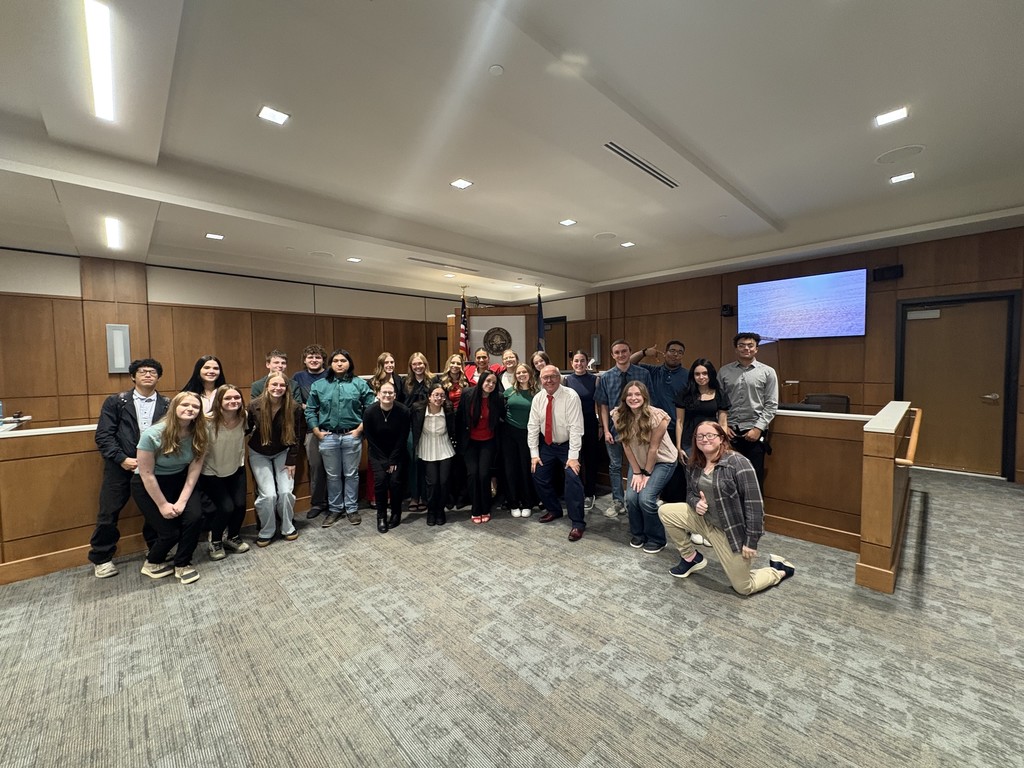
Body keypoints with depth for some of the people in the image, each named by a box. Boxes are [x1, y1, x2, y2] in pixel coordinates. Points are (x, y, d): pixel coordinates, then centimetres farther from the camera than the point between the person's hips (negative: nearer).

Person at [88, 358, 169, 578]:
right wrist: (122, 459, -14)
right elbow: (103, 435, -4)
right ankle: (101, 558, 28)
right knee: (108, 512, 6)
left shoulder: (167, 404, 4)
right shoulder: (116, 402, 2)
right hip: (121, 466, 0)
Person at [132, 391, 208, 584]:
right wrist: (163, 505, -14)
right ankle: (152, 563, 28)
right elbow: (147, 474, -18)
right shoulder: (153, 435, -24)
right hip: (149, 485, -3)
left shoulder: (198, 435, -14)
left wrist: (182, 501, -15)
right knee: (169, 531, -7)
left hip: (179, 481, 3)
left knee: (194, 516, -17)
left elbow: (194, 469, -10)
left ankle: (182, 565, 9)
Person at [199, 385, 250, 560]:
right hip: (211, 473, -3)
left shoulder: (243, 418, -12)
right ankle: (215, 541, 18)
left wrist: (240, 462, 9)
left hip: (236, 469, 4)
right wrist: (197, 477, -11)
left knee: (240, 504, -7)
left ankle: (233, 538, 23)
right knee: (226, 507, -13)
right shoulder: (208, 422, -25)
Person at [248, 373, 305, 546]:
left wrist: (291, 461, -10)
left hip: (283, 453, 1)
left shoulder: (295, 408, -18)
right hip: (259, 454, 0)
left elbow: (297, 436, -11)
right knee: (268, 494, -10)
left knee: (286, 492, -8)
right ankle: (266, 532, 13)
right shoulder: (255, 406, -18)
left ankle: (288, 528, 16)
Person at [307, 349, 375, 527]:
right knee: (333, 475, 13)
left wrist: (360, 429, -9)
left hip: (352, 436, -2)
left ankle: (352, 509, 24)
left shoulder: (360, 384, -2)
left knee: (351, 474, 10)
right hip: (328, 437, 2)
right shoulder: (319, 385, 4)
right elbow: (310, 410, 7)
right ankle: (335, 509, 28)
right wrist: (317, 431, -1)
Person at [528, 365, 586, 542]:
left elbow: (575, 427, -23)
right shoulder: (538, 398, -5)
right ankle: (554, 510, 30)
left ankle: (577, 523, -3)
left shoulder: (571, 396, -21)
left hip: (567, 445, -5)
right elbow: (533, 426, -1)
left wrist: (573, 456, -25)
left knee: (573, 478, -19)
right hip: (547, 446, 5)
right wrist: (534, 453, -4)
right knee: (539, 477, 6)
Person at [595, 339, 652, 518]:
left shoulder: (643, 374, -7)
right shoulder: (606, 377, -3)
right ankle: (618, 502, 25)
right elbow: (603, 406, -1)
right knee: (615, 466, 11)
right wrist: (606, 430, -6)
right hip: (614, 428, 1)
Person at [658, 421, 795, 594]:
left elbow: (754, 505, -22)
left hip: (734, 531, -6)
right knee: (665, 511, -7)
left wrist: (751, 542, -20)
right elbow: (690, 493, 9)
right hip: (704, 520, 6)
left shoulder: (738, 462, -22)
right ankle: (691, 558, 12)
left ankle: (779, 569, 33)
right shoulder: (694, 465, -3)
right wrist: (696, 502, -16)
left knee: (743, 588, 3)